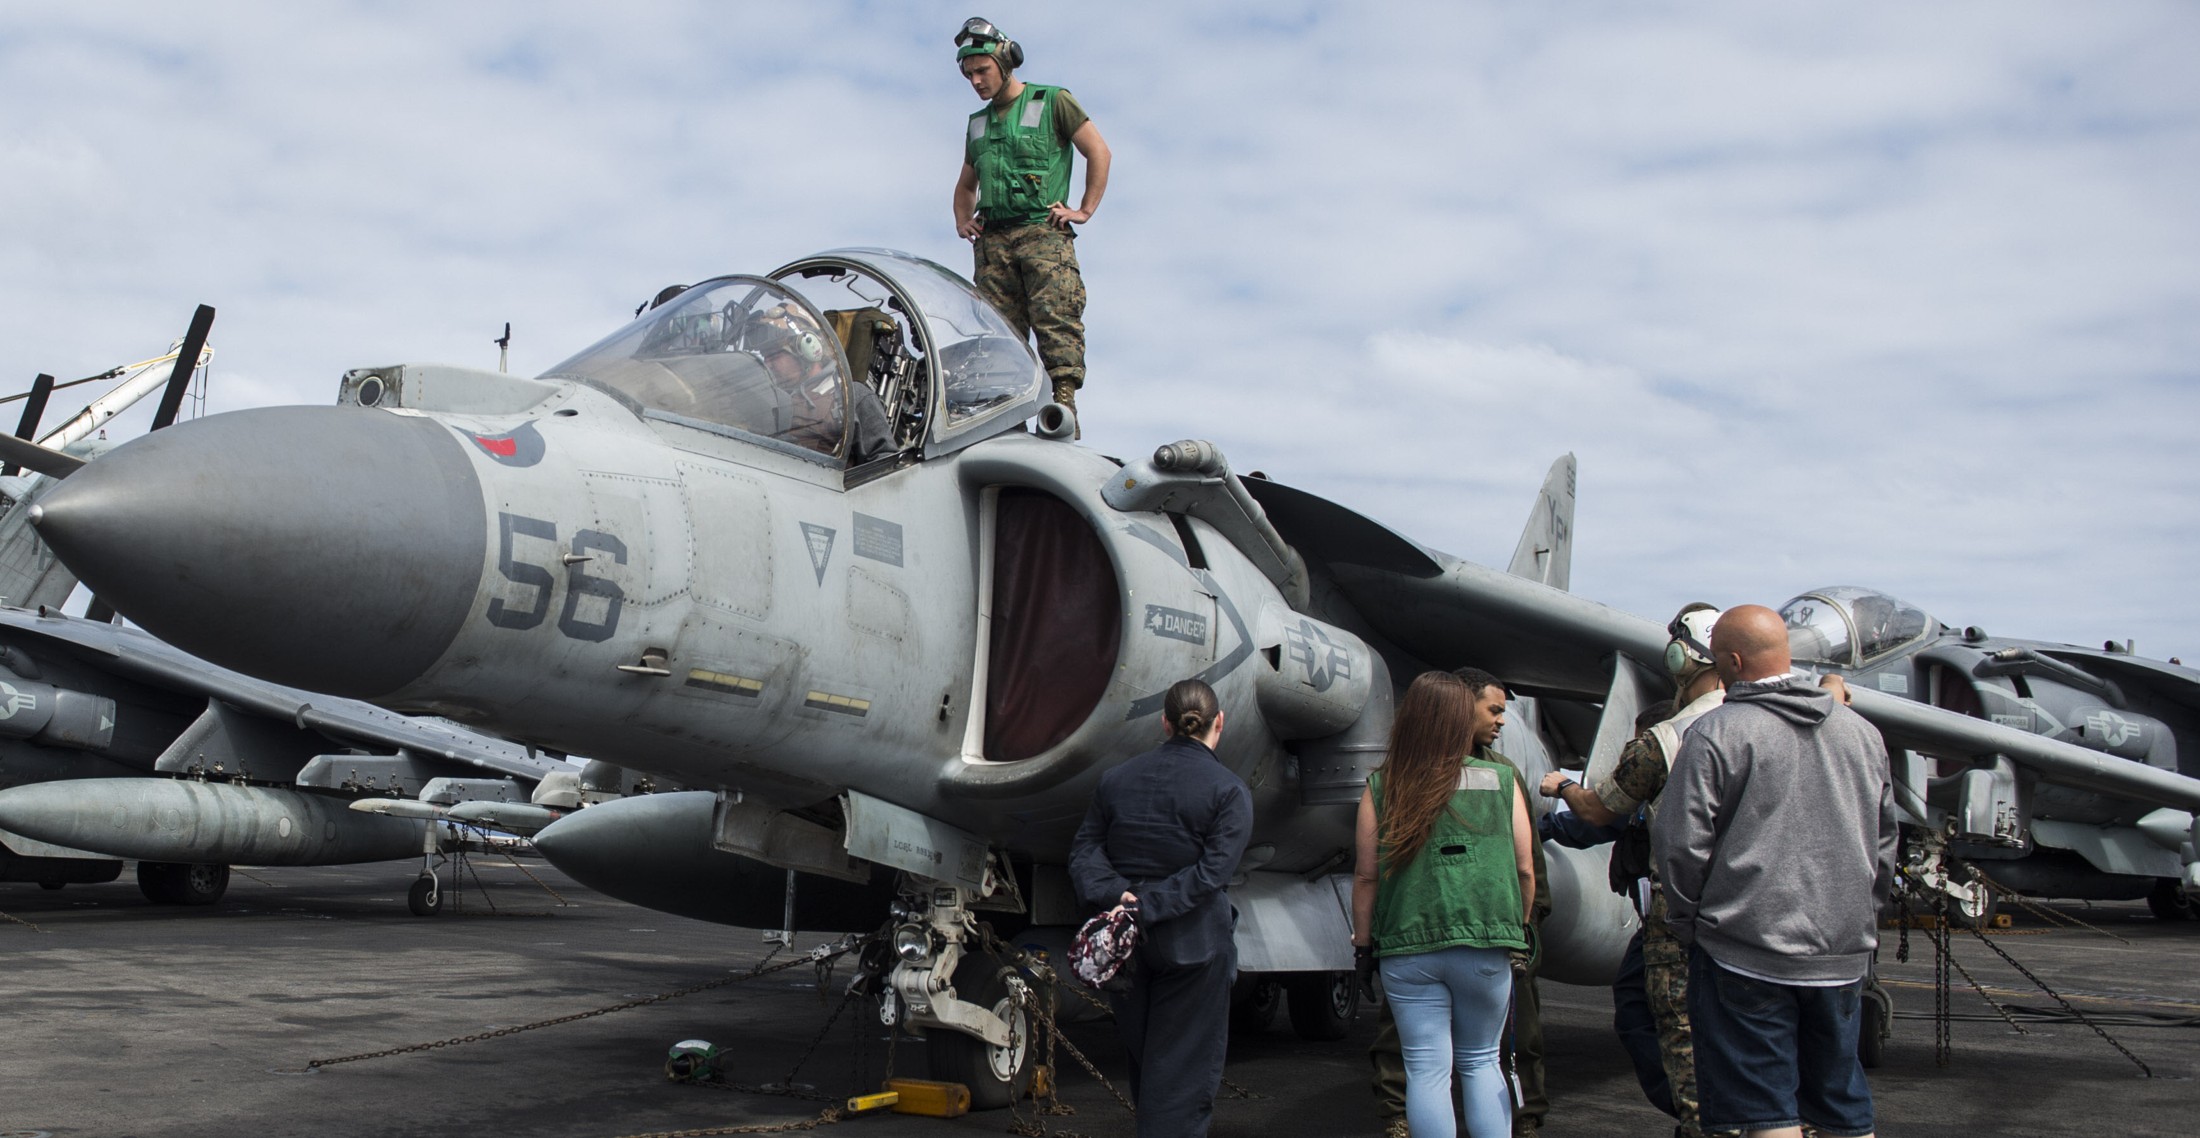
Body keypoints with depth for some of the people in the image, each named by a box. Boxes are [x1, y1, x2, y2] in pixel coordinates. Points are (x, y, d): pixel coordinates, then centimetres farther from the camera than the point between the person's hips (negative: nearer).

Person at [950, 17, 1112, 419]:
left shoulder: (1052, 102, 8)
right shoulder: (978, 123, 25)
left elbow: (1098, 151, 6)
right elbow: (965, 183, 37)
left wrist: (1084, 210, -1)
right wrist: (962, 220, 17)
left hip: (1043, 233, -5)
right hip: (993, 239, 5)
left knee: (1055, 319, -19)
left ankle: (1063, 402, -26)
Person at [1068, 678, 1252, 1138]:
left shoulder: (1117, 779, 6)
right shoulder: (1230, 790, -8)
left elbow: (1084, 850, -2)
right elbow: (1212, 871, -18)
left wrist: (1116, 895, -15)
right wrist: (1147, 909, -21)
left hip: (1124, 944, 5)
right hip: (1192, 944, -4)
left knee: (1141, 1060, 20)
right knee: (1185, 1068, 3)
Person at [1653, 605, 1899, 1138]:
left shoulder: (1717, 733, -10)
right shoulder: (1862, 733, 10)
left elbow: (1682, 844, -12)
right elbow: (1883, 843, 16)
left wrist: (1687, 923, 3)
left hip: (1746, 955, -6)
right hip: (1843, 956, 6)